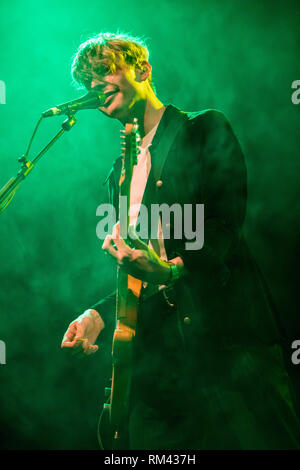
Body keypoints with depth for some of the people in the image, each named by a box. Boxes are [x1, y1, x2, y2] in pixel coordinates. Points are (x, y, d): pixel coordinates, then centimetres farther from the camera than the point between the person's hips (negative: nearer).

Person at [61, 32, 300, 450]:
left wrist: (177, 267, -26)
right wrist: (100, 314, 7)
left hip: (230, 339, -5)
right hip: (157, 360, 5)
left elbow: (227, 223, -9)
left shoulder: (206, 129, 4)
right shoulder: (119, 175, 21)